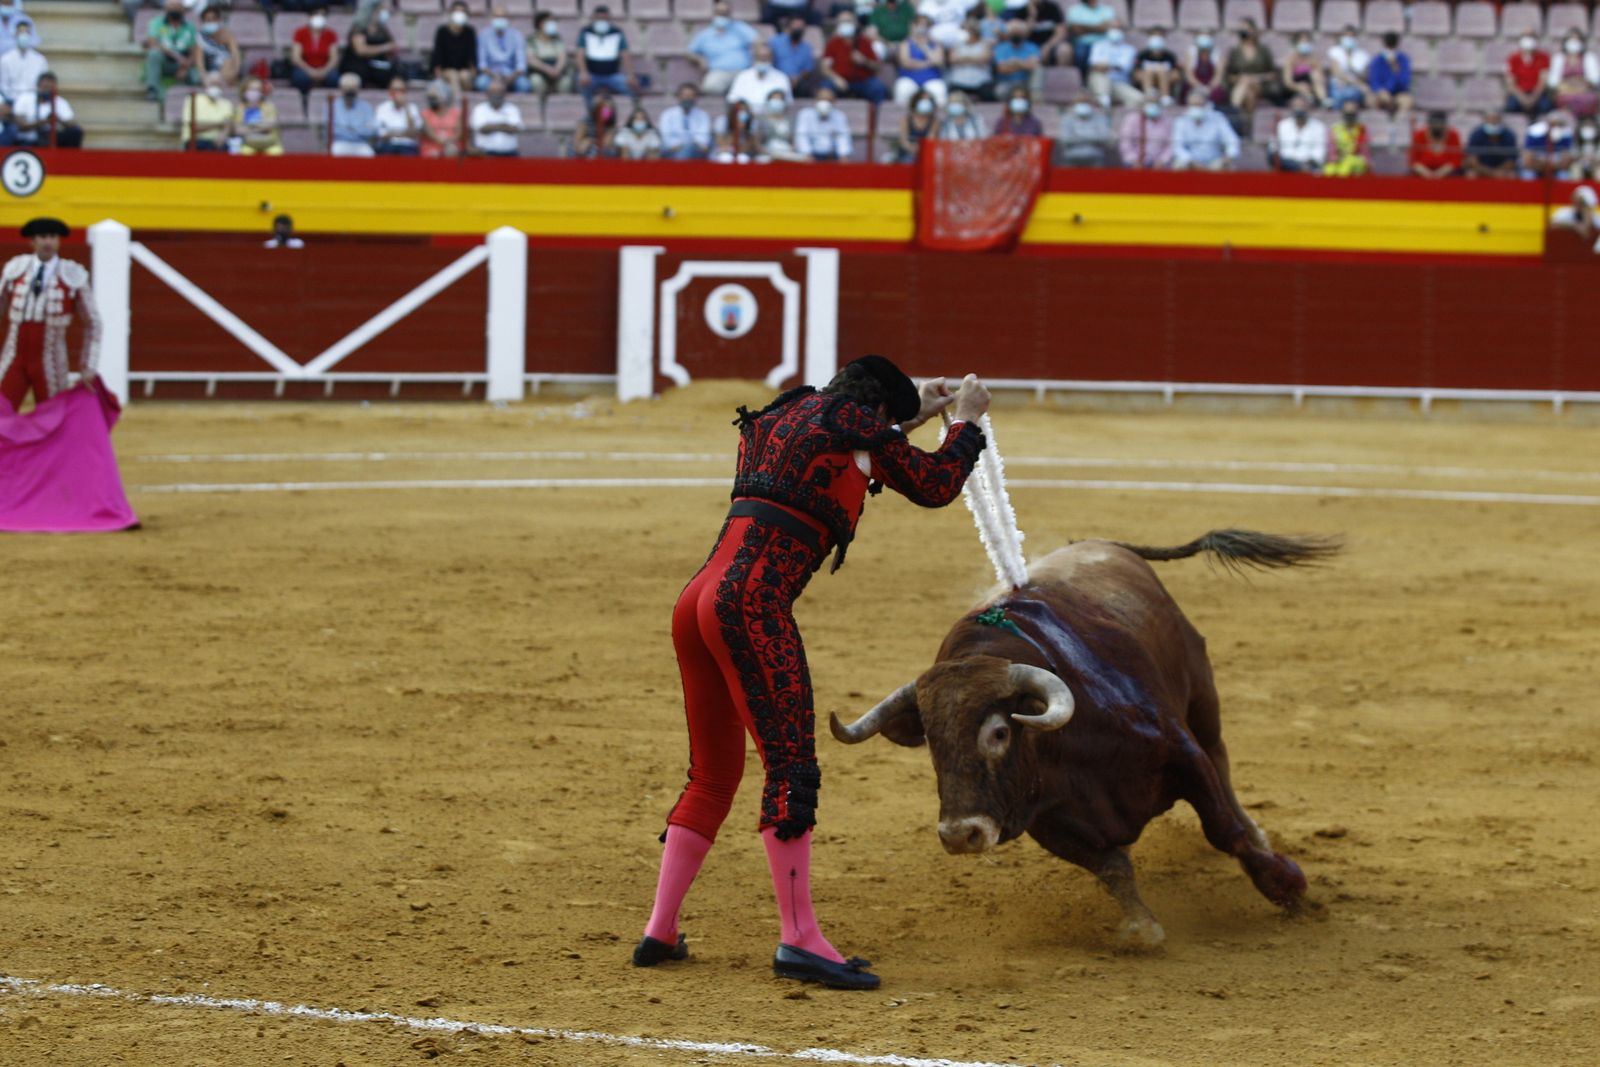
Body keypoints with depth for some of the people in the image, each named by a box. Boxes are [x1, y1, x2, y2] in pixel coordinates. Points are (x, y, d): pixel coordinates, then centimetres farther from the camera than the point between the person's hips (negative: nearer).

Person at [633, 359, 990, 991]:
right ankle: (799, 939, -15)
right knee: (791, 766, -10)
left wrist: (912, 418, 53)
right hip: (752, 605, -9)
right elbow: (936, 487, 14)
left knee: (713, 775, 16)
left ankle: (660, 933, 16)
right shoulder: (855, 424, 3)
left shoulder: (780, 418, 25)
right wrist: (966, 421, 31)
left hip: (697, 603, 9)